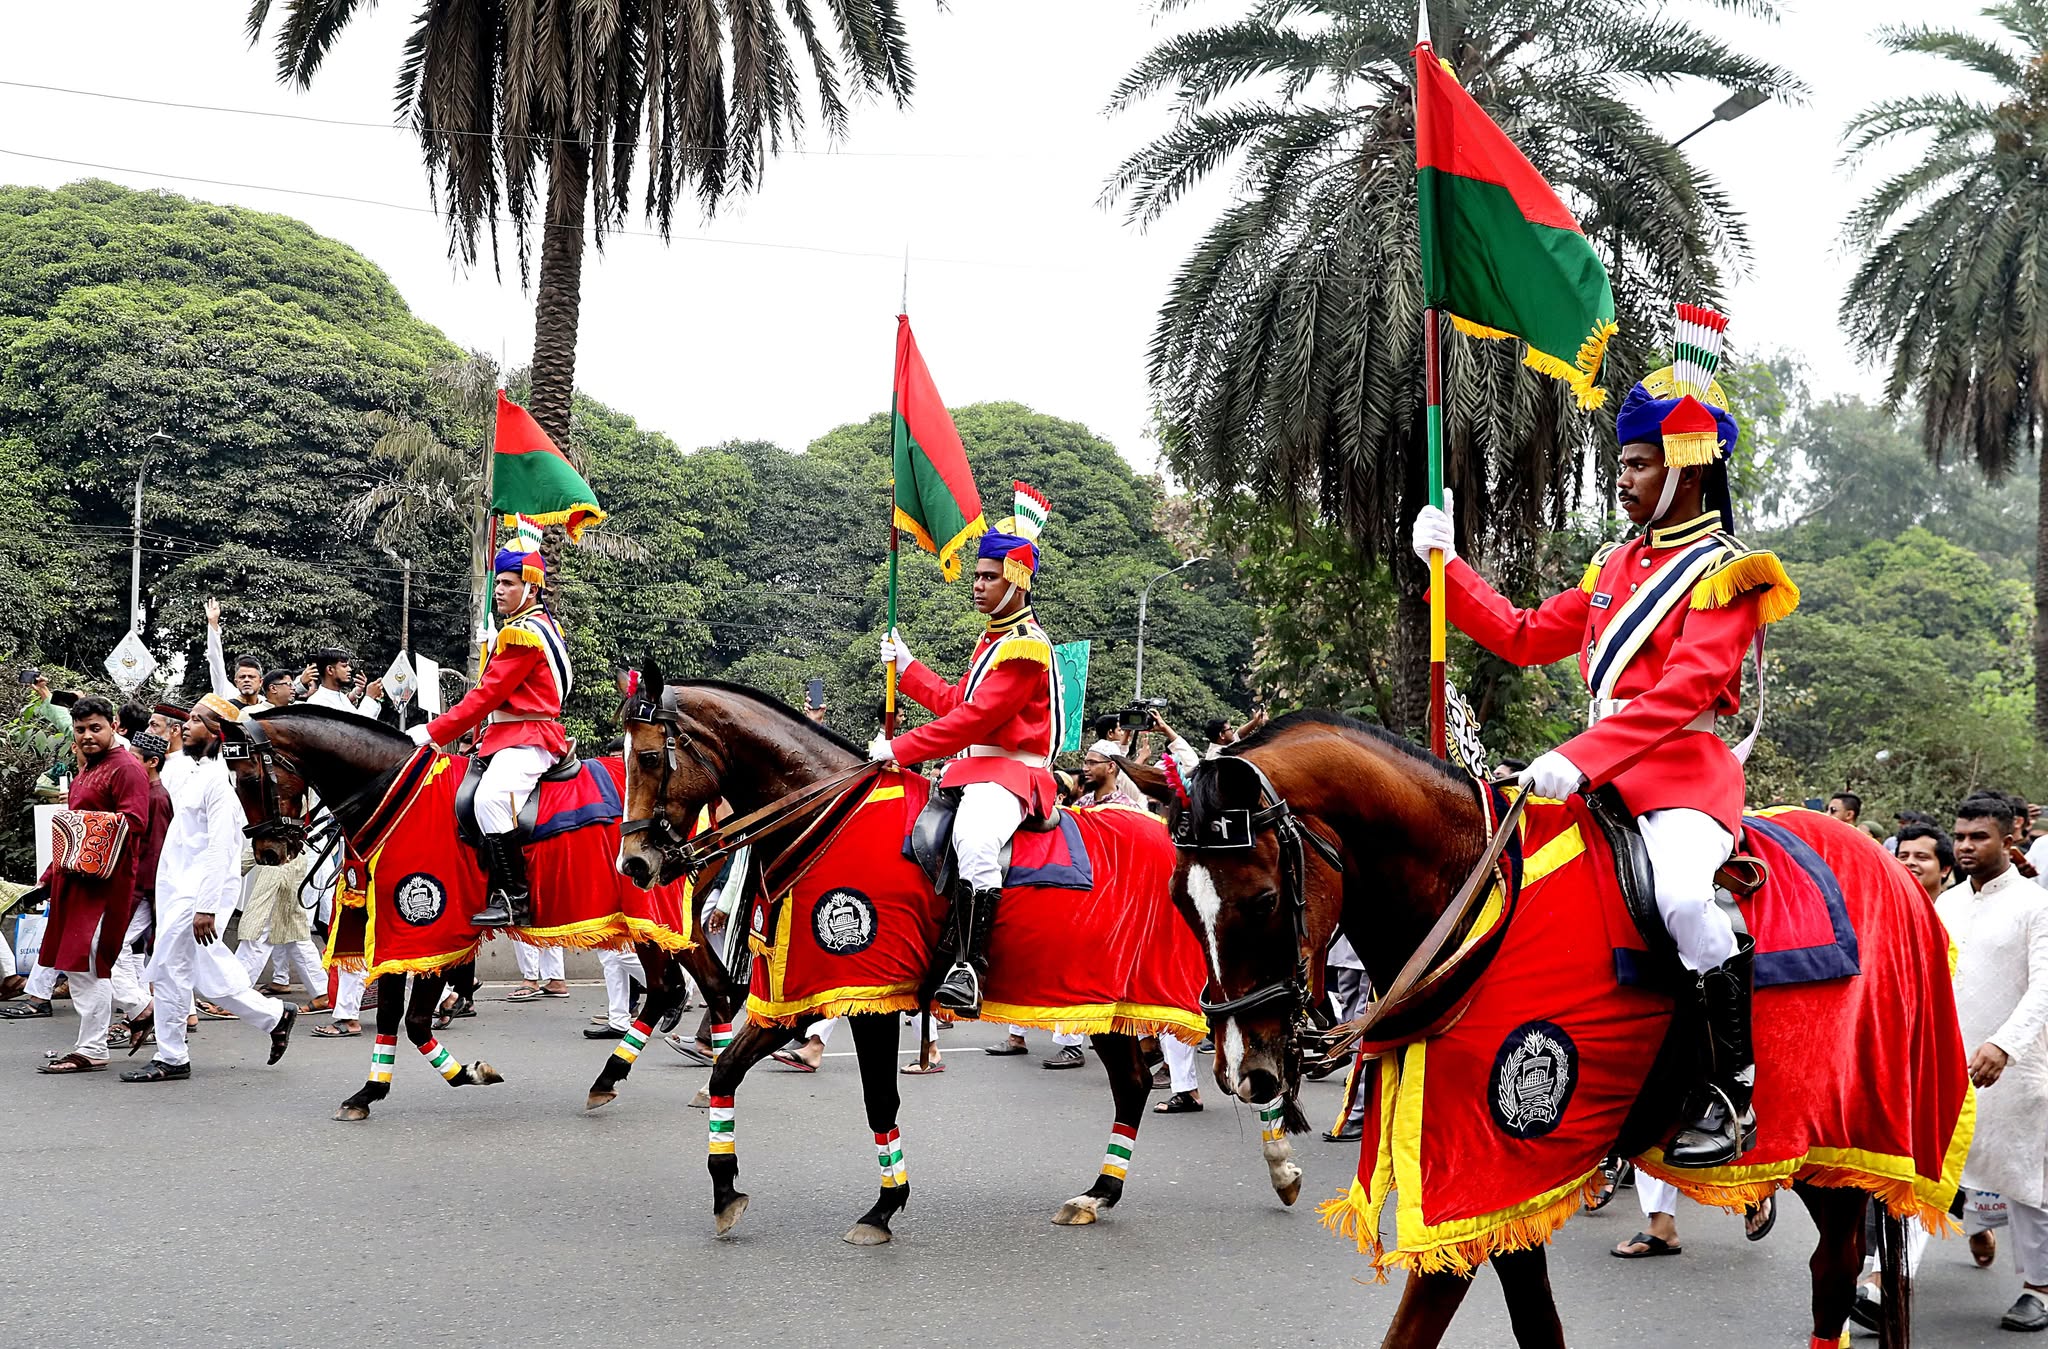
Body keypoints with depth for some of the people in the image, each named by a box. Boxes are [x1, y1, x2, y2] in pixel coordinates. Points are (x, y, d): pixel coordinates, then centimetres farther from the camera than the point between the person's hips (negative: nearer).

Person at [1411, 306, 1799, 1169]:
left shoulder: (1725, 572, -6)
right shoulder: (1617, 566, 19)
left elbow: (1685, 687, -20)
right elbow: (1525, 638, 24)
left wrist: (1582, 756, -30)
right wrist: (1447, 567, 16)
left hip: (1687, 772, -8)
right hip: (1603, 769, 9)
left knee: (1679, 894, -36)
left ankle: (1733, 1089, -19)